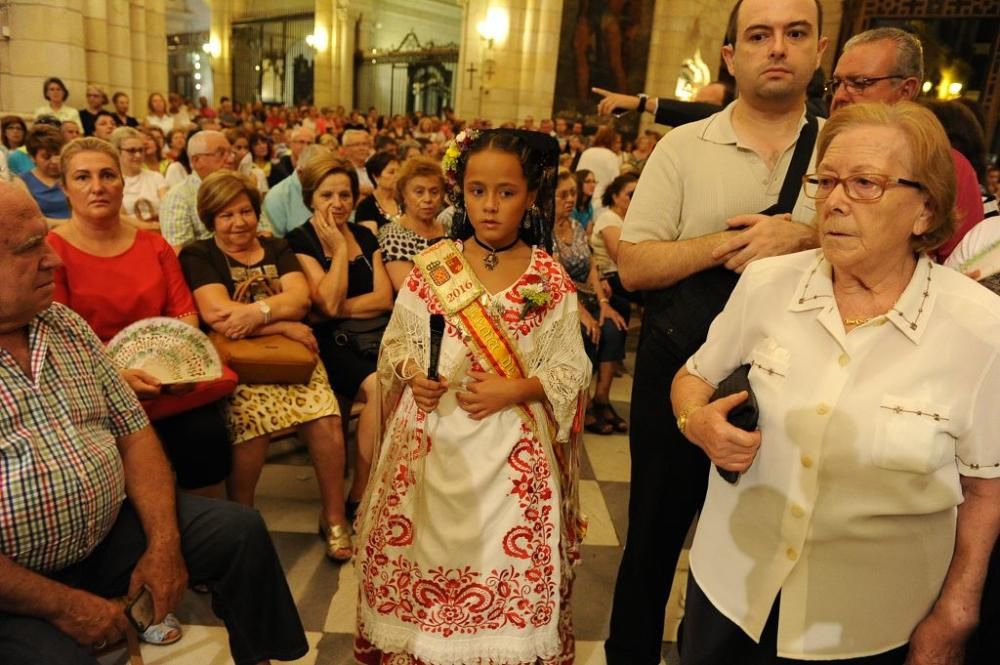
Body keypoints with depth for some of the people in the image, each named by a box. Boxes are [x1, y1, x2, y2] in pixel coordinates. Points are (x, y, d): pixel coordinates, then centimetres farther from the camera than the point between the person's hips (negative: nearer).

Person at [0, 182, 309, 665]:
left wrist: (164, 544, -5)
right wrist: (63, 604, -16)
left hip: (111, 533, 6)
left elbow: (133, 432, 4)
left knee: (240, 531, 3)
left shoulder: (66, 324, 4)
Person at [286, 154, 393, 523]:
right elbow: (328, 303, -10)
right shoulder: (300, 241, 2)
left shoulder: (365, 235, 17)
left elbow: (385, 298, 7)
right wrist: (339, 247, -5)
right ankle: (359, 496, -17)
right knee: (378, 387, -32)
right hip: (332, 341, -4)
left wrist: (342, 307, -6)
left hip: (377, 335, 4)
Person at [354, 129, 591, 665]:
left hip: (513, 445, -1)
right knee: (425, 549, 11)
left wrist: (515, 390, -17)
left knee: (506, 560, 6)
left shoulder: (550, 279, -5)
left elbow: (570, 367, -3)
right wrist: (410, 372, -14)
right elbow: (397, 341, 6)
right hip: (434, 440, 2)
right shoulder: (432, 266, -1)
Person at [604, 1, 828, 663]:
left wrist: (805, 237, -22)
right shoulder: (683, 147, -3)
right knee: (655, 533, 15)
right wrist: (726, 242, -20)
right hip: (678, 372, -1)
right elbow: (633, 266, -7)